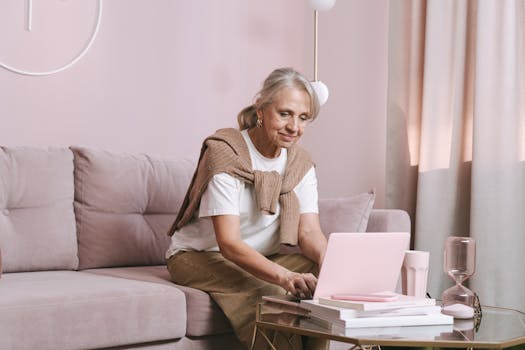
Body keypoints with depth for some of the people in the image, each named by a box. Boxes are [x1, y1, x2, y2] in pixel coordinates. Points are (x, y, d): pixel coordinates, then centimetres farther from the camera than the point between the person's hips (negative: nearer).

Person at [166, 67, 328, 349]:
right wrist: (285, 277, -43)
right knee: (267, 295, -34)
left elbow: (309, 231, -9)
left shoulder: (301, 164, 0)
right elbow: (229, 243, -28)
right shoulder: (225, 154, -20)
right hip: (200, 256, -6)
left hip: (261, 257, 6)